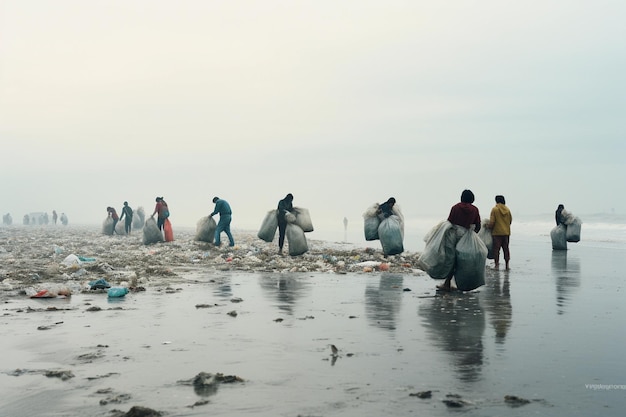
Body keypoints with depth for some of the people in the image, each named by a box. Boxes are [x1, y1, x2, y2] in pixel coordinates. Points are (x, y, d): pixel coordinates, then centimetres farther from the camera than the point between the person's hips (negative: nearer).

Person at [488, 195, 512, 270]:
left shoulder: (495, 209, -9)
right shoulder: (507, 210, 5)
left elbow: (492, 222, -12)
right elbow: (510, 220, 11)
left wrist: (488, 227, 6)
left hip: (497, 232, -5)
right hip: (506, 232, 5)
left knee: (496, 248, 0)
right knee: (506, 248, 10)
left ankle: (496, 264, -3)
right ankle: (507, 265, 12)